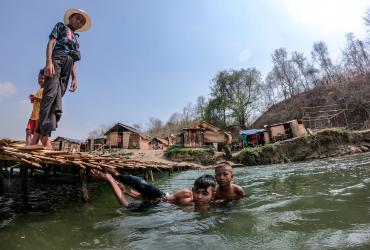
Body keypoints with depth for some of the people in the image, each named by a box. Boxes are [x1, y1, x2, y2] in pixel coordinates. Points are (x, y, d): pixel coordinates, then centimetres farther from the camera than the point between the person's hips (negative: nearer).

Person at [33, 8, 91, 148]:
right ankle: (45, 133, -29)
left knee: (57, 99, -8)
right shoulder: (60, 26, 21)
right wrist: (48, 61, -14)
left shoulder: (76, 38, 34)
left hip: (68, 64, 5)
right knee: (50, 94, -21)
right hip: (57, 58, -5)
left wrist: (74, 78, 11)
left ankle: (39, 133, -11)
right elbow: (51, 43, 4)